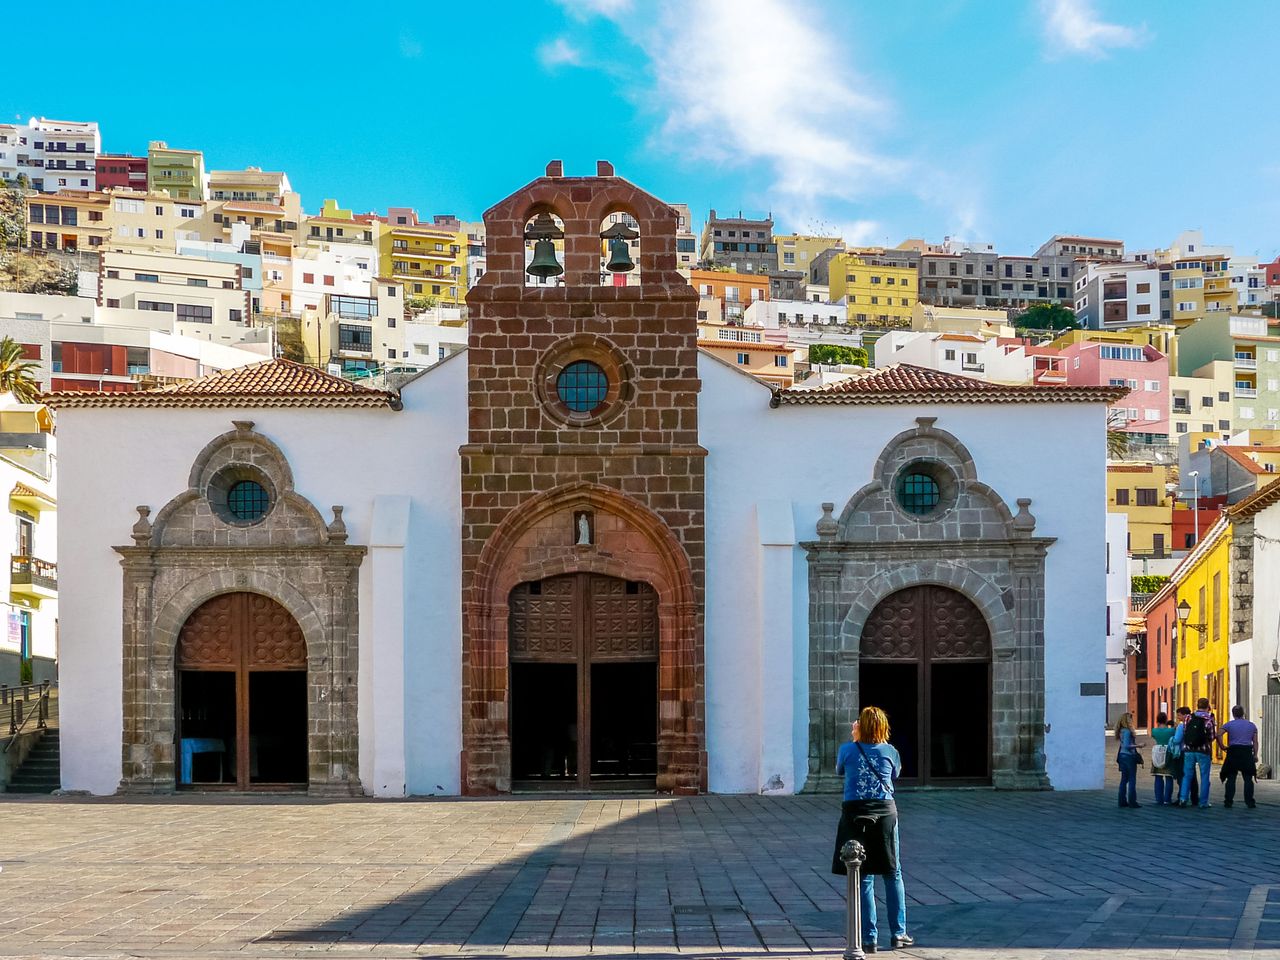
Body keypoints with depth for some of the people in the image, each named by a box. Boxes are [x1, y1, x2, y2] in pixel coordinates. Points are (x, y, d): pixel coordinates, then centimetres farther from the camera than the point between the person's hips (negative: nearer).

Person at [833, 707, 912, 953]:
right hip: (885, 813, 1)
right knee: (893, 875, 14)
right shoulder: (890, 752, 0)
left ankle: (869, 938, 3)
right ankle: (898, 933, 18)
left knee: (863, 878, 4)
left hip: (855, 814, -1)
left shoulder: (847, 750, -3)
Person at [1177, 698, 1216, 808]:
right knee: (1204, 777, 6)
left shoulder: (1188, 718, 3)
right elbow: (1213, 737, -4)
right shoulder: (1209, 720, -6)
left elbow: (1183, 733, 4)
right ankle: (1203, 802, 7)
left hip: (1188, 750, 3)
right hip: (1203, 751, -3)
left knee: (1187, 775, 11)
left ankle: (1183, 798, -2)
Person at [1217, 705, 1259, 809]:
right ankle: (1250, 802, 1)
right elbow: (1255, 742, 6)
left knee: (1231, 778, 4)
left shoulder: (1229, 724, 4)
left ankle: (1228, 801, 2)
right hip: (1247, 753, 1)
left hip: (1233, 752, -1)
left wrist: (1222, 747, -1)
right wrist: (1255, 754, 7)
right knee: (1248, 779, 4)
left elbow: (1219, 735, -10)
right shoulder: (1252, 725, 11)